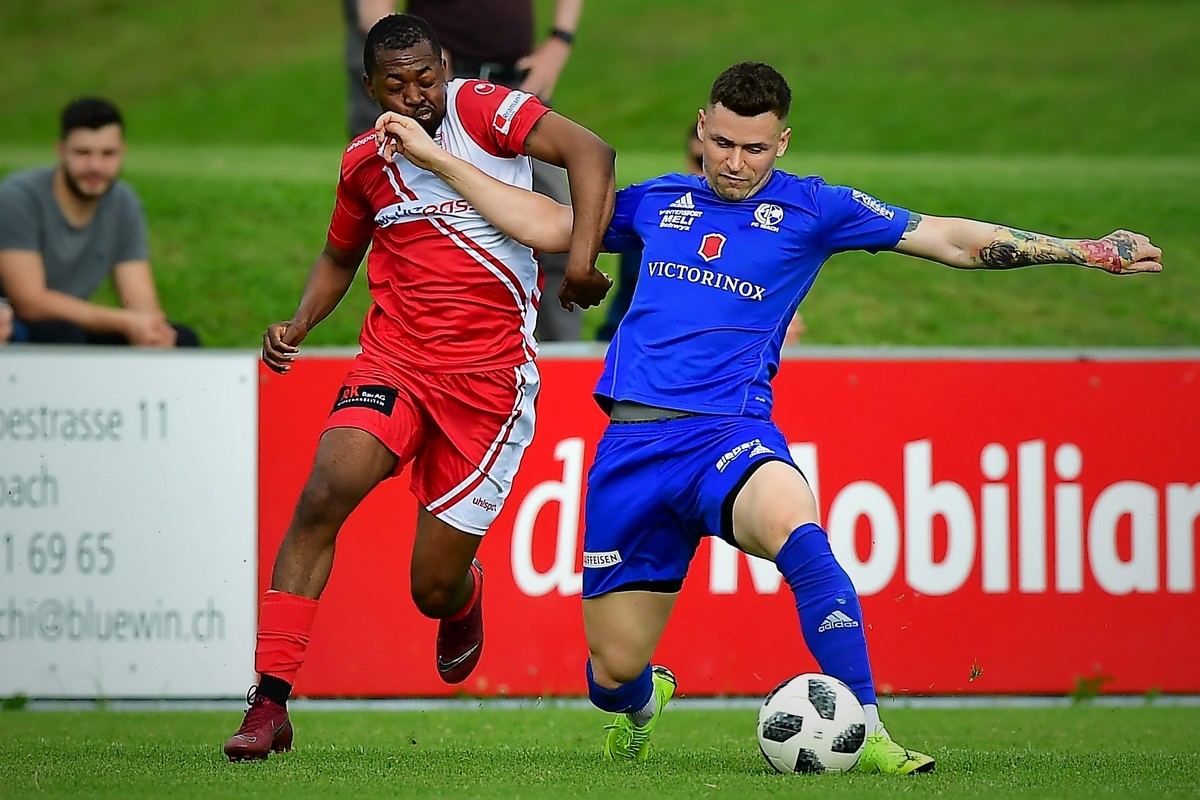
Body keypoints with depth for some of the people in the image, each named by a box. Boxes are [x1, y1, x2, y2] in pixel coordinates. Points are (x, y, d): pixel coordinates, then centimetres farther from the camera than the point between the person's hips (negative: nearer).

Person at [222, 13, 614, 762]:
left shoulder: (482, 110, -8)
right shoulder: (365, 163, 8)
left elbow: (590, 153, -20)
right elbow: (340, 257, 26)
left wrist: (581, 262, -31)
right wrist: (298, 324, 8)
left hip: (489, 376, -3)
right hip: (394, 358, 3)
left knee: (434, 590, -1)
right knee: (323, 496, -24)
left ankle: (464, 596, 41)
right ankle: (270, 704, -18)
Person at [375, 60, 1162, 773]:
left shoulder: (811, 209, 7)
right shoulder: (657, 203, 16)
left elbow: (954, 240, 5)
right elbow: (546, 224, 24)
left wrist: (1082, 250, -1)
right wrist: (435, 158, 23)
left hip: (728, 433, -3)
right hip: (631, 444, 3)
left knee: (794, 524, -39)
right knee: (612, 673, 3)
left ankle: (866, 732, -37)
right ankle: (644, 701, 44)